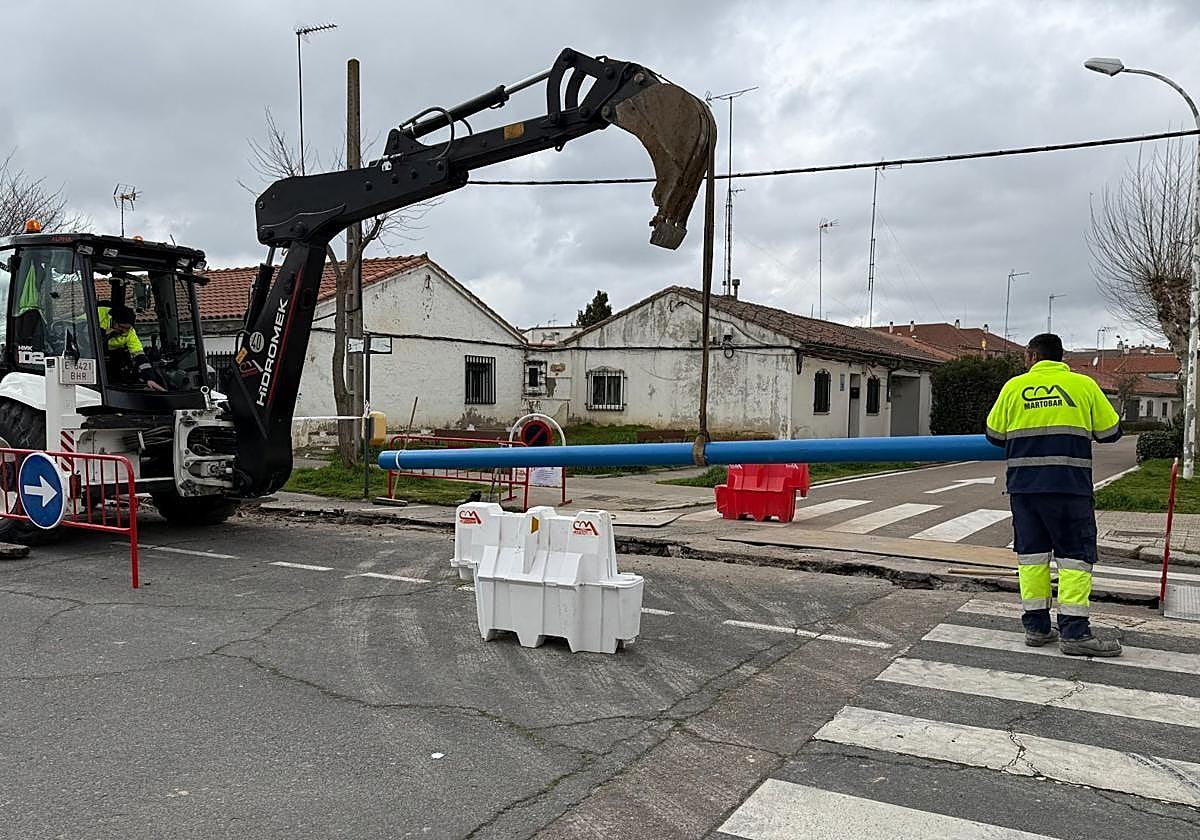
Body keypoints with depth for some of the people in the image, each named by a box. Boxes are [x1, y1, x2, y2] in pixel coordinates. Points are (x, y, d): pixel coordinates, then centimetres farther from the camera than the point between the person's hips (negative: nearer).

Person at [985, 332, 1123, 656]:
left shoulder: (1014, 386, 4)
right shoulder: (1083, 385, 1)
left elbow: (994, 434, 9)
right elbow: (1110, 432, 6)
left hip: (1023, 485, 2)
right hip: (1070, 485, -2)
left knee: (1031, 553, 10)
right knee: (1074, 555, 3)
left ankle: (1036, 626, 13)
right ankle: (1074, 630, 0)